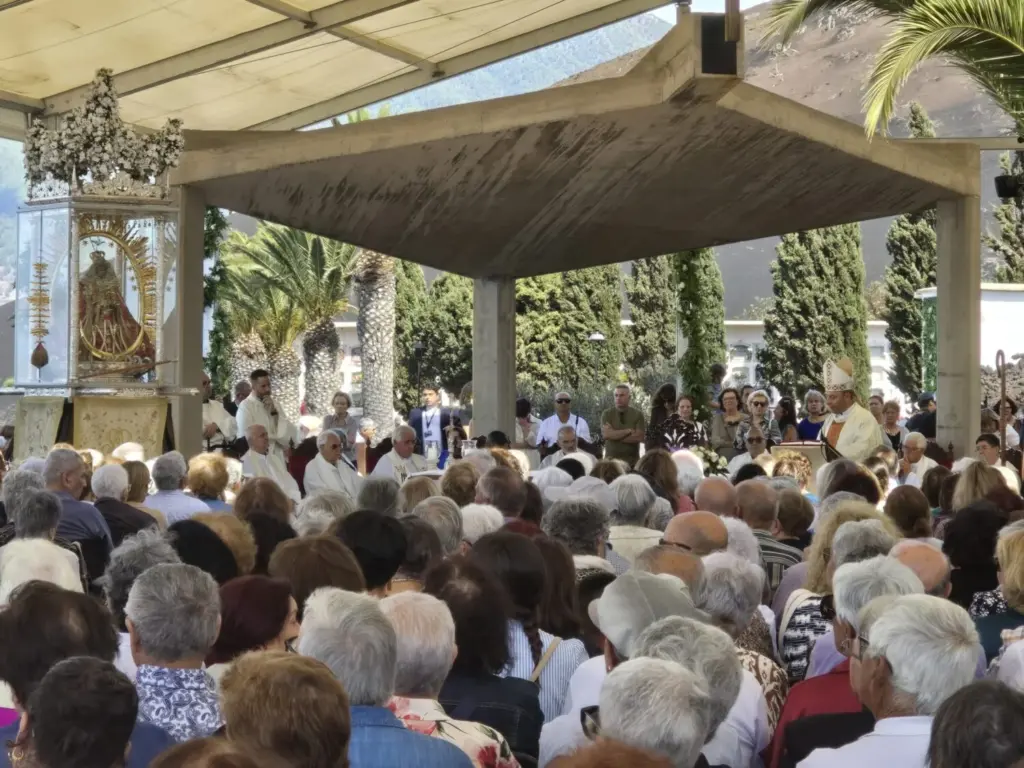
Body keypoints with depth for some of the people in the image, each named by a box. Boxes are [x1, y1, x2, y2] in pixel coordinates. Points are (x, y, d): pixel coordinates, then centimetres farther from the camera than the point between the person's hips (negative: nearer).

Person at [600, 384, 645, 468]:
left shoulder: (637, 415, 2)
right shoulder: (607, 414, 4)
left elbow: (639, 437, -9)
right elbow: (606, 434, -11)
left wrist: (615, 435, -10)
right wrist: (628, 431, -12)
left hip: (632, 461, 0)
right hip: (611, 460, 0)